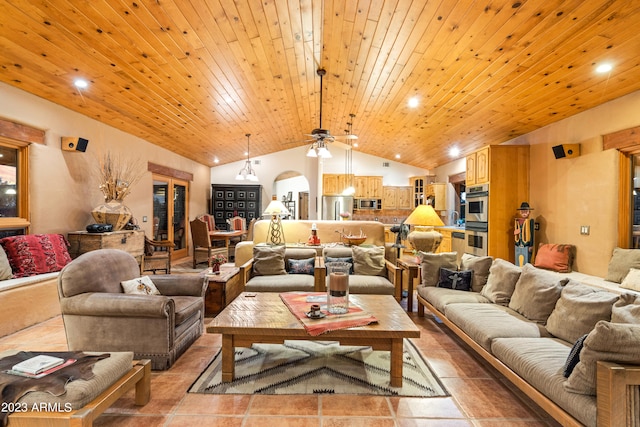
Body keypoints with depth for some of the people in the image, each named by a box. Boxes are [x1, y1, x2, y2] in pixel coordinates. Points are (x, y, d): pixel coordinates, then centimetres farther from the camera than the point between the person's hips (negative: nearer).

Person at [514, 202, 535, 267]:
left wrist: (531, 246, -10)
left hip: (526, 245, -5)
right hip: (518, 245, 5)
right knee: (518, 262, 9)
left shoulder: (530, 221, -6)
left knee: (526, 262, -2)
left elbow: (532, 233, -8)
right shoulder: (517, 221, 8)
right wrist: (515, 232, -8)